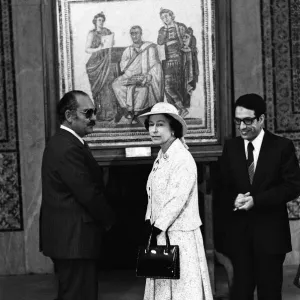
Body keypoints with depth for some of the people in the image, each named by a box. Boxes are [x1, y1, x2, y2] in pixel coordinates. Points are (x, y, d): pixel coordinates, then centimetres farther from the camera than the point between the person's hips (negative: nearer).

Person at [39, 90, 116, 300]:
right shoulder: (69, 149, -20)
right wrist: (108, 220, -5)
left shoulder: (61, 142, 13)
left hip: (65, 236, 11)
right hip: (74, 238, -11)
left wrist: (103, 219, 10)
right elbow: (88, 194, -21)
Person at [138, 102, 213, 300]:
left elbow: (177, 200, -21)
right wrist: (149, 225, 3)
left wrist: (155, 229, -17)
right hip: (161, 234, 9)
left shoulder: (183, 159, -16)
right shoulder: (161, 158, 11)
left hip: (180, 236, -8)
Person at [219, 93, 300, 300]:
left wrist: (256, 200, -16)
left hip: (269, 233, -2)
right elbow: (223, 187, 11)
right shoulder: (231, 147, 8)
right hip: (238, 232, 3)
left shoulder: (282, 147, -3)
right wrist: (234, 199, -12)